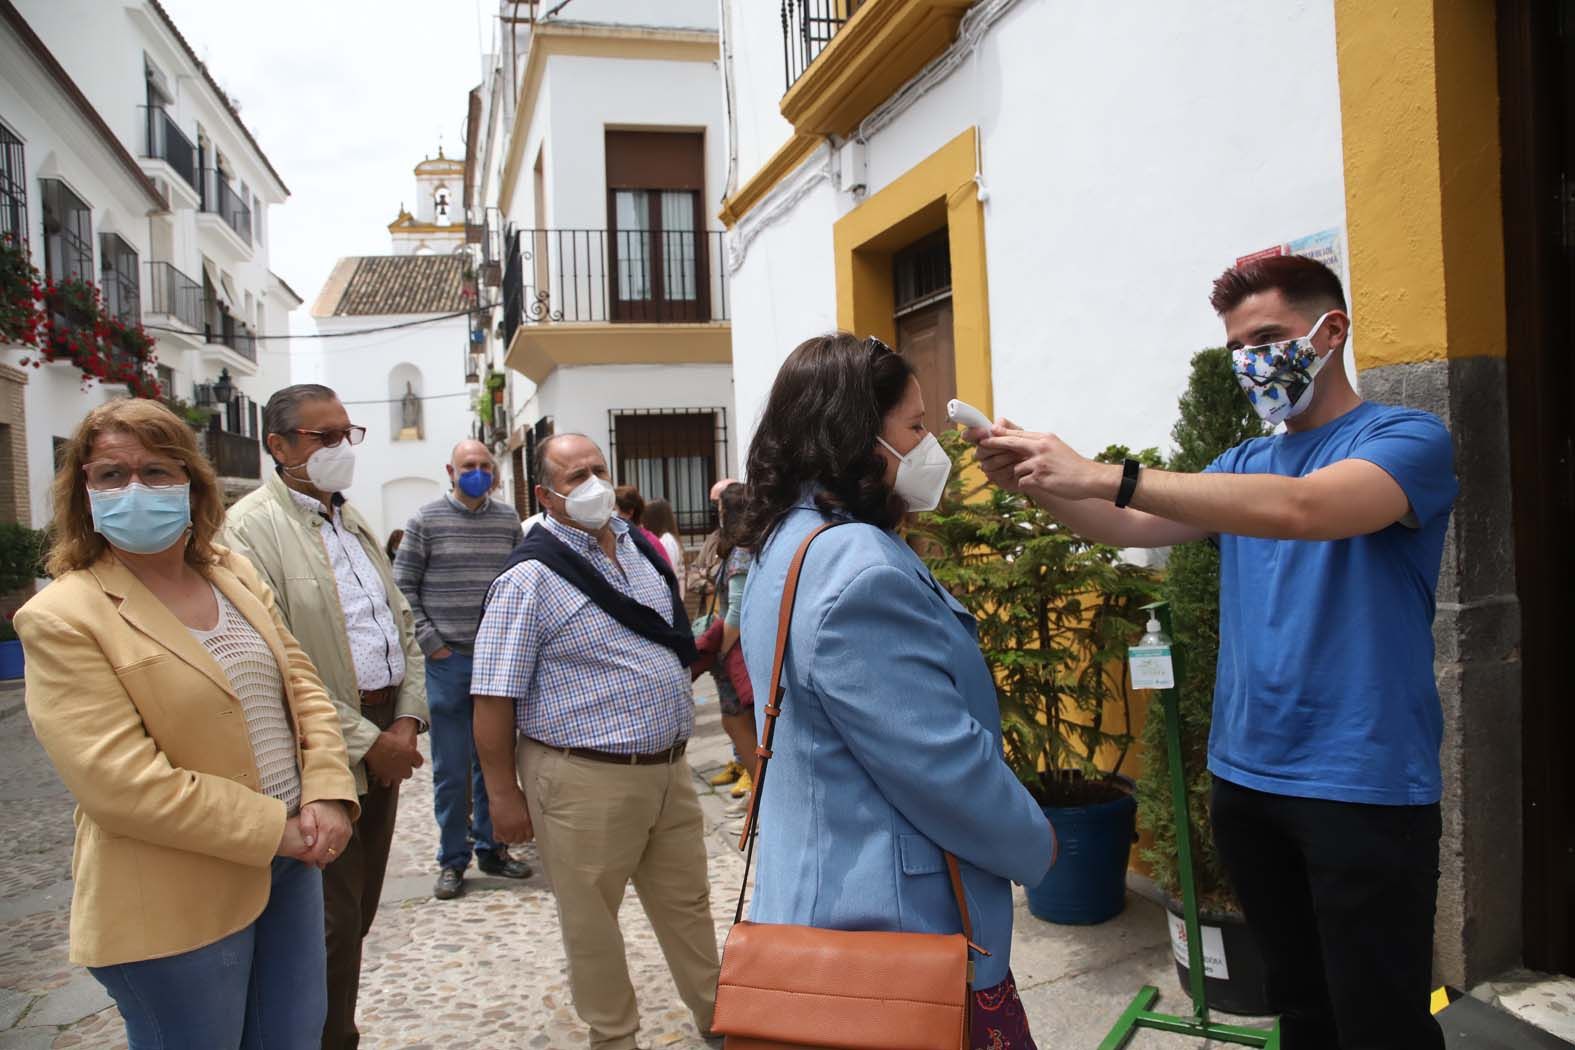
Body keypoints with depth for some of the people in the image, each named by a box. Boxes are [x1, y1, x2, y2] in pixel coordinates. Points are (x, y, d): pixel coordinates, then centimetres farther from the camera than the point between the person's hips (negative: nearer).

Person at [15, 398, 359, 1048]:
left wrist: (326, 797, -8)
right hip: (176, 907, -6)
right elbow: (120, 783, -21)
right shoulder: (62, 617, -13)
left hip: (291, 863, 6)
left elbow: (303, 689, 8)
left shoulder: (235, 575, 7)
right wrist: (276, 829, -18)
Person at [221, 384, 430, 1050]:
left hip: (384, 740, 8)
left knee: (360, 912, 17)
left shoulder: (353, 521, 13)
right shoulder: (250, 528, -12)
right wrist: (365, 742, -16)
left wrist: (406, 720, 0)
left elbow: (402, 624, 14)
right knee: (333, 923, 2)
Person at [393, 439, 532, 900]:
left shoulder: (508, 519, 6)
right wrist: (431, 643, -6)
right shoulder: (427, 520, -3)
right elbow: (403, 586, -1)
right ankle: (452, 860, 16)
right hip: (448, 660, -3)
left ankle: (491, 848, 25)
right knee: (451, 768, 4)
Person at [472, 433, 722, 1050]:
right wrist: (505, 793, -13)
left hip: (669, 767, 6)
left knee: (688, 903, 19)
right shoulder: (530, 577, -13)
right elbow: (494, 697, -14)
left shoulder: (640, 547, 8)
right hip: (586, 780, -6)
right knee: (591, 920, 10)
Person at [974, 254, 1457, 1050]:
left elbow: (1301, 509, -28)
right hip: (1244, 776, 6)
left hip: (1362, 786, -6)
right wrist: (1036, 484, -15)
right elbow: (1134, 527, 5)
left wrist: (1103, 475, -34)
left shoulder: (1408, 439, -9)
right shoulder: (1244, 465, 12)